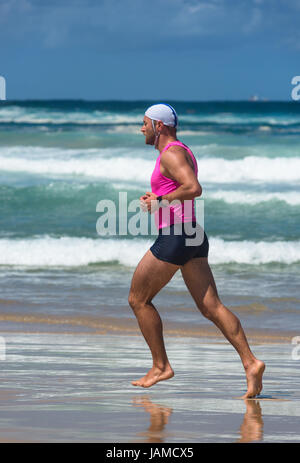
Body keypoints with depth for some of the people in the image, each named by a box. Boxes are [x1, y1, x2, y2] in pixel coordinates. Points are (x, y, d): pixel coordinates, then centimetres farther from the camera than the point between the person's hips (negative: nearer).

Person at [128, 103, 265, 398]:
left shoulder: (171, 153, -11)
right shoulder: (182, 152, 20)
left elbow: (193, 188, -26)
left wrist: (160, 200, -15)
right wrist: (155, 199, 16)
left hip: (174, 236, -10)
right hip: (193, 237, 10)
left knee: (138, 299, 4)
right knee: (211, 307, 0)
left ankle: (161, 366, 6)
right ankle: (250, 363, -13)